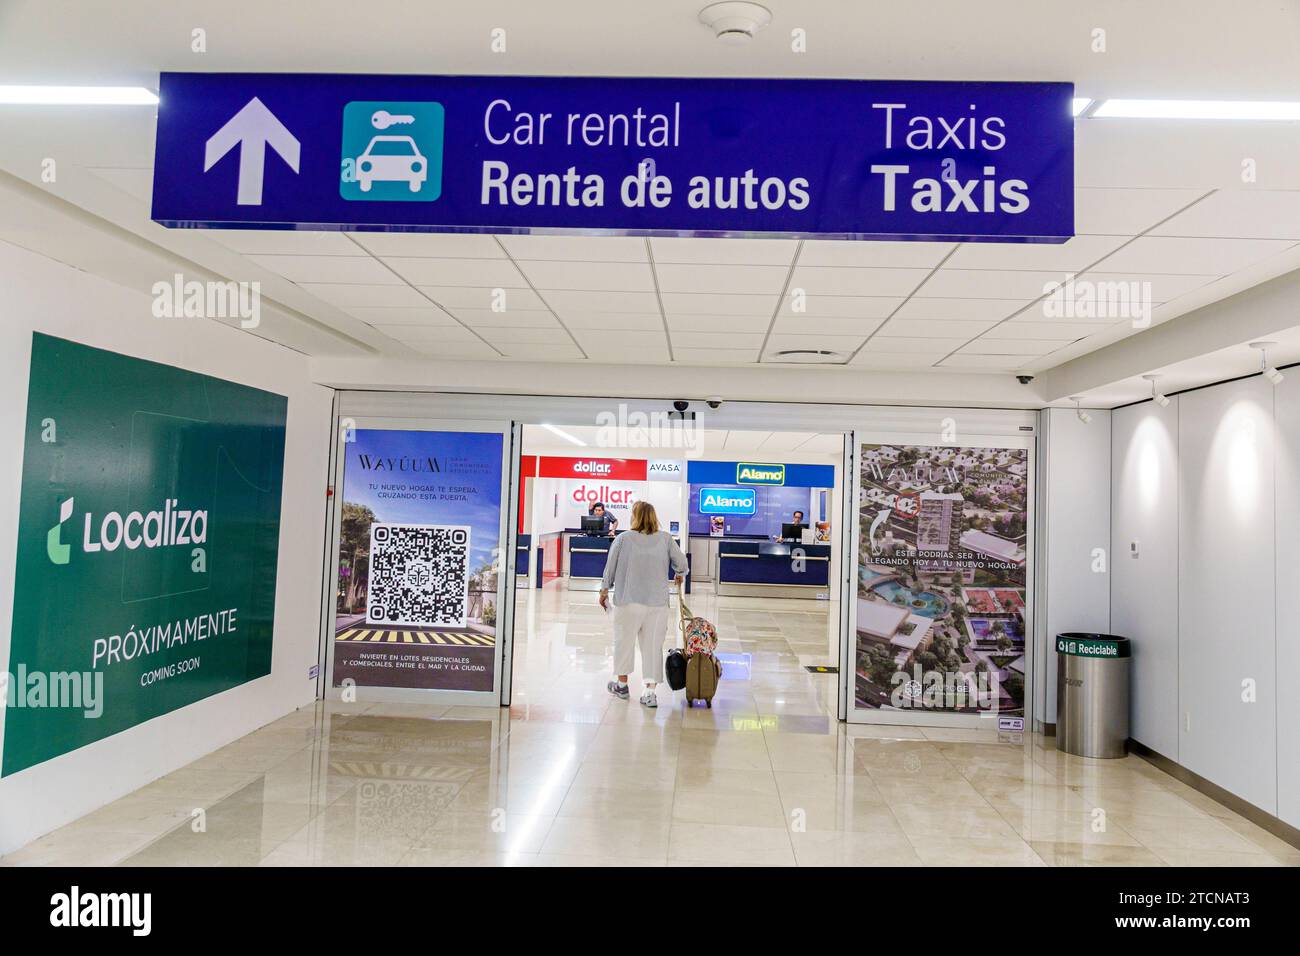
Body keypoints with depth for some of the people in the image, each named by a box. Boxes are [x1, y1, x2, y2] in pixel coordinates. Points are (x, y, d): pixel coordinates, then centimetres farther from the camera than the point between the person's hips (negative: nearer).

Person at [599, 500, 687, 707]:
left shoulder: (623, 539, -4)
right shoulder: (666, 538, 0)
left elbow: (610, 567, 1)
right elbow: (681, 562, 2)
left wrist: (604, 590, 14)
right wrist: (679, 574, 24)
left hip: (628, 602, -1)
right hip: (658, 604, 1)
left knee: (625, 640, 15)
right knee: (653, 646, 7)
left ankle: (622, 684, 30)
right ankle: (651, 691, 4)